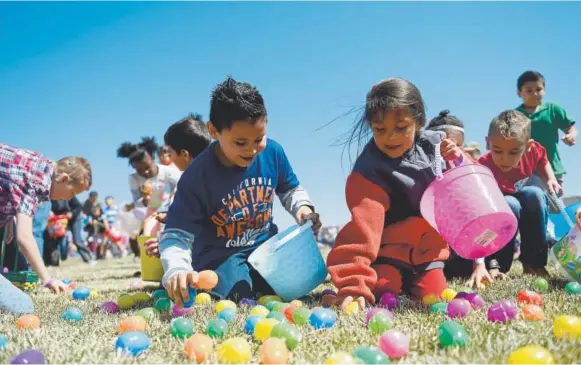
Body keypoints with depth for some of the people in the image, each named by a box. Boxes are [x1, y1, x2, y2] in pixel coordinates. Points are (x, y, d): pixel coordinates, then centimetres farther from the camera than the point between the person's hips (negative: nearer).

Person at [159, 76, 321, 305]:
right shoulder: (197, 176, -24)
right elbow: (176, 234, -24)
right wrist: (176, 271, -44)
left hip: (265, 246, 4)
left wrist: (302, 208, -12)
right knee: (240, 295, -27)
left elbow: (290, 190, 11)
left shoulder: (273, 152, -11)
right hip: (219, 256, -4)